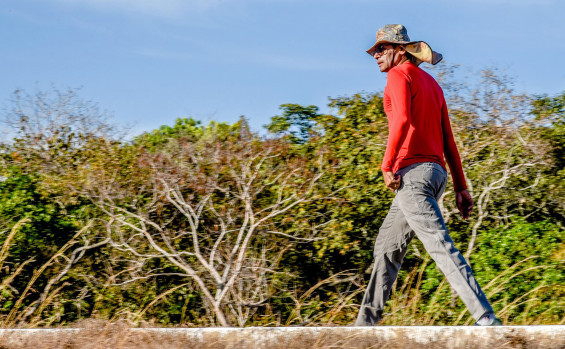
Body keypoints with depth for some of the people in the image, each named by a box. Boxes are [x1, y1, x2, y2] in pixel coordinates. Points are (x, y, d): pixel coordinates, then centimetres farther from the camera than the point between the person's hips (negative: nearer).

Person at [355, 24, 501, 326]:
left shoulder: (399, 75, -2)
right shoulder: (431, 83, 23)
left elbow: (403, 119, -20)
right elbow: (448, 140, 19)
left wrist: (387, 165, -17)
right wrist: (460, 187, 17)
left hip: (411, 171, -10)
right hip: (436, 172, 10)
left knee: (441, 247, -16)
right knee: (386, 246, 17)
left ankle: (488, 321, -24)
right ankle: (365, 323, 21)